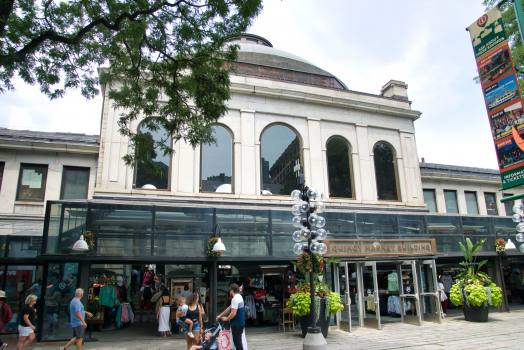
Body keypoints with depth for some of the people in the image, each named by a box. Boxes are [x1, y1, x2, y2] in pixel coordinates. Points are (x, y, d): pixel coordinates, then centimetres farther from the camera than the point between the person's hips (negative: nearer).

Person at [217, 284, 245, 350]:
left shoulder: (235, 299, -19)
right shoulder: (239, 297, 12)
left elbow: (233, 313, -24)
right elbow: (230, 308, 20)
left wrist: (226, 319, -7)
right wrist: (220, 315, 24)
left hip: (236, 324, -10)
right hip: (241, 323, 10)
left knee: (237, 341, -1)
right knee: (238, 341, 19)